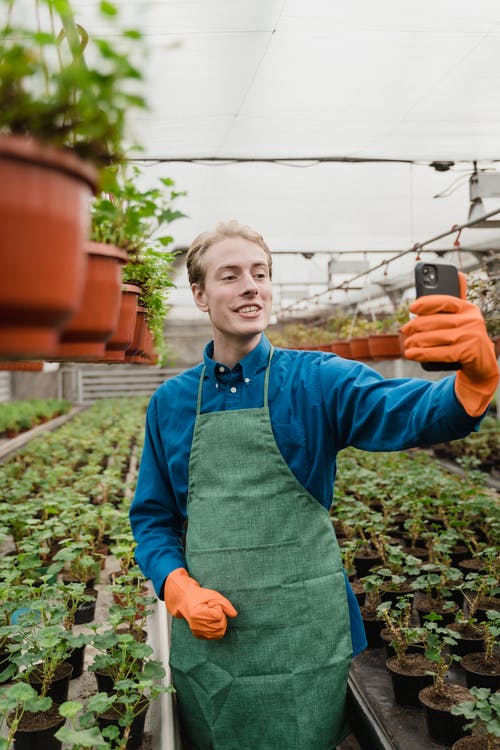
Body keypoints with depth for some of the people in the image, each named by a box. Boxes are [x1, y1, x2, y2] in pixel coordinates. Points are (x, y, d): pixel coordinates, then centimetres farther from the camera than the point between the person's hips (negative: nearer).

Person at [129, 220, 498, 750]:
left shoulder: (318, 381, -7)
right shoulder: (171, 403, 0)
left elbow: (413, 414, -24)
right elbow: (152, 517, 6)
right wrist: (180, 589, -11)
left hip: (306, 633, -1)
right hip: (207, 632, 2)